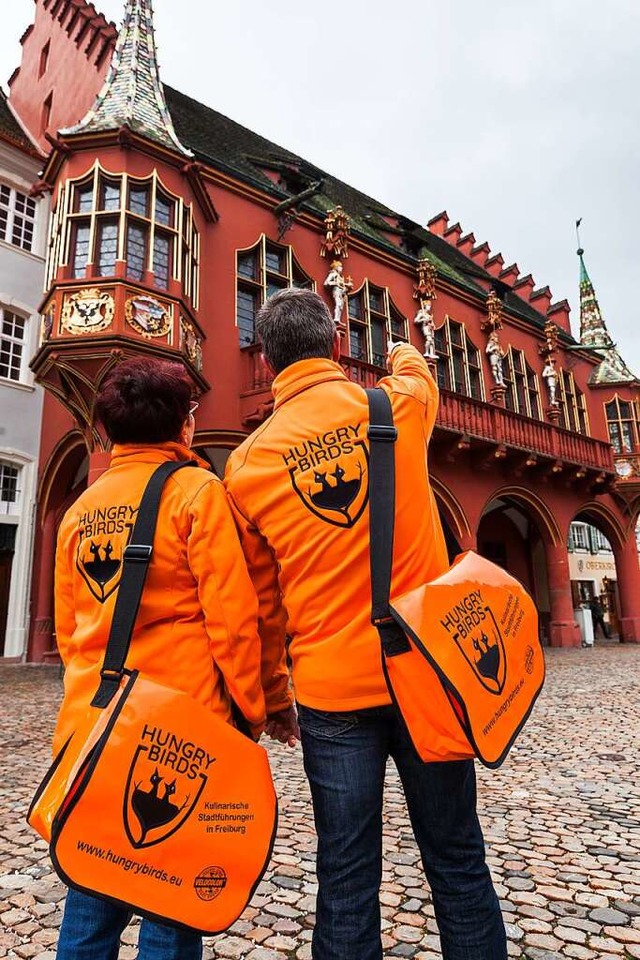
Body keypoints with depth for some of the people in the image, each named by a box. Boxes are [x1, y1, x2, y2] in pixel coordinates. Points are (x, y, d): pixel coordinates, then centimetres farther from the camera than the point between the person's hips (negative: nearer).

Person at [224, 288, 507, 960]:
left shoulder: (246, 463, -2)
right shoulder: (395, 404, -2)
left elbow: (261, 603, 5)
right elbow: (420, 378, 26)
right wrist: (405, 354, 49)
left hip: (331, 689, 0)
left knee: (346, 879, 13)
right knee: (456, 861, 16)